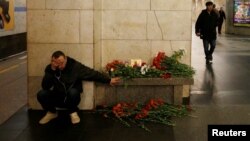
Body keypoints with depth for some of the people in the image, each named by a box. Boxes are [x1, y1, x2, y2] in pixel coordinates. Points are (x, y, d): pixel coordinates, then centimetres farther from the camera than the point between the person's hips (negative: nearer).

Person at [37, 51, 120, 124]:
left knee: (72, 91, -36)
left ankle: (73, 112, -6)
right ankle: (52, 112, 5)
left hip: (71, 98, -2)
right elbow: (45, 86, -21)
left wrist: (109, 80, -18)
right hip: (57, 98, 2)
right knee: (41, 94, -24)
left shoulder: (75, 66, -17)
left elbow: (92, 73, -14)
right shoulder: (50, 68, -11)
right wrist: (52, 70, -32)